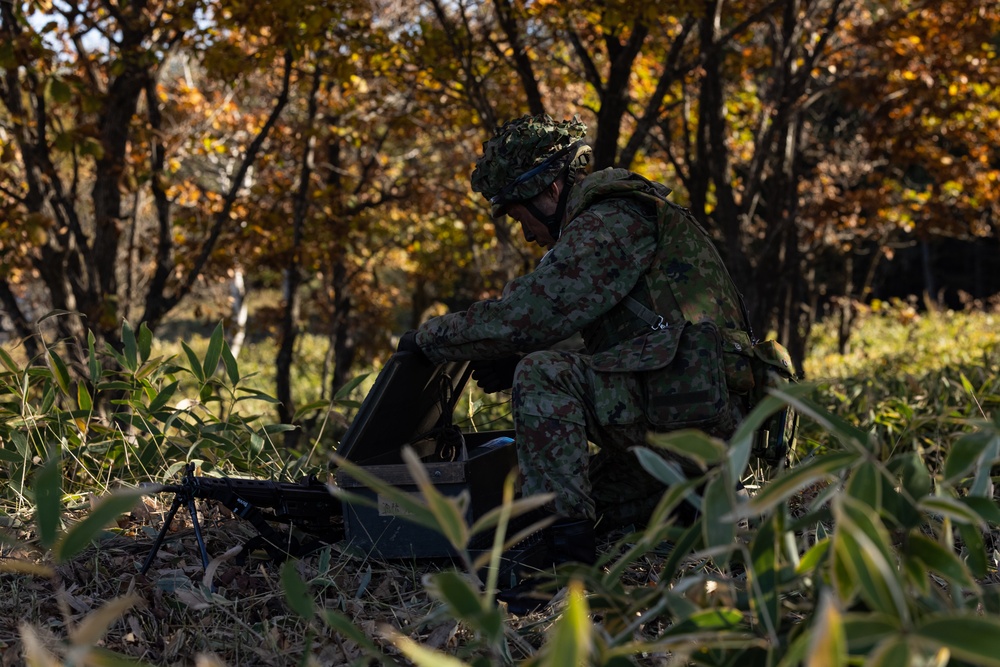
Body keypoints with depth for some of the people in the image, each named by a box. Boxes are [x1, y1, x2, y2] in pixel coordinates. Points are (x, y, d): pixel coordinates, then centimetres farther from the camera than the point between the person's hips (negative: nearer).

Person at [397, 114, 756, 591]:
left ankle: (566, 561, -25)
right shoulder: (625, 218, 23)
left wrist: (429, 338, -3)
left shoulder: (607, 224, -10)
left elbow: (526, 315, -16)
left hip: (685, 404, -11)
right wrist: (506, 367, 11)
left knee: (543, 375, -22)